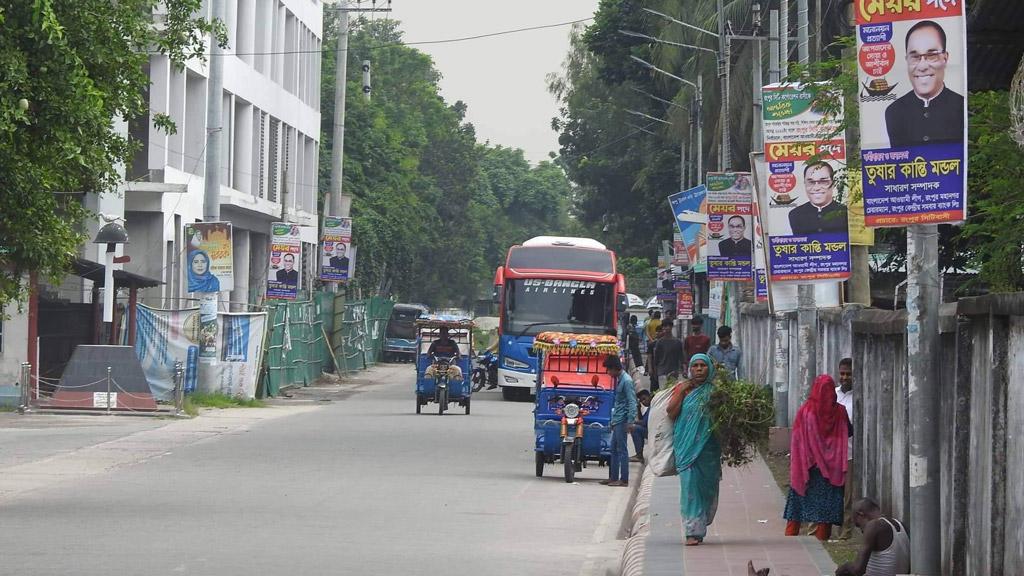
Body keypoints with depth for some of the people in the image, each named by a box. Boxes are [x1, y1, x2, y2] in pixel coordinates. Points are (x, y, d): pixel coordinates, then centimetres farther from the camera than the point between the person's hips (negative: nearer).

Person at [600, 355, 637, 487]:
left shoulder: (626, 381, -13)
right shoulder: (618, 379, 15)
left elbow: (632, 402, -17)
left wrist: (630, 422, -21)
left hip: (622, 421, -10)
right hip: (617, 421, 10)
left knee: (621, 450, -6)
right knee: (614, 449, 13)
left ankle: (624, 479, -4)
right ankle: (613, 477, 18)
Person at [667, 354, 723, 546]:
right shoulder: (683, 388, 7)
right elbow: (671, 412, -2)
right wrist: (681, 392, -7)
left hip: (709, 444, 1)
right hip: (687, 444, -1)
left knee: (708, 485, 5)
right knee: (690, 482, -10)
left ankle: (699, 527, 22)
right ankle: (693, 531, -13)